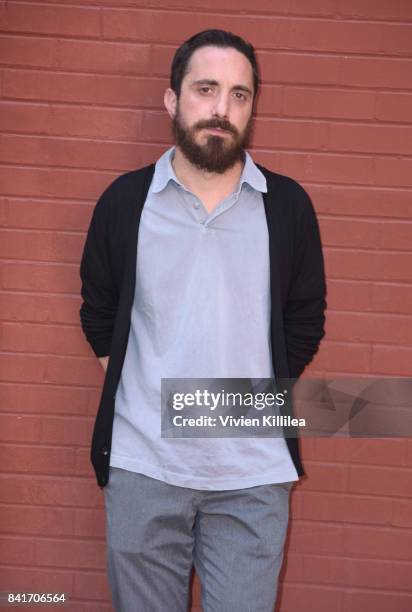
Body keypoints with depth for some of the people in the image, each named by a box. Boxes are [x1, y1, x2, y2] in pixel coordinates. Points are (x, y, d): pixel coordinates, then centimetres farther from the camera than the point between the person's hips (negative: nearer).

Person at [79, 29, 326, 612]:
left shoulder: (288, 205, -1)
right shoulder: (124, 200, 0)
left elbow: (305, 321, 8)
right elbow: (98, 313, 11)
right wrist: (125, 384, 6)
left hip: (254, 475, 0)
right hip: (142, 465, 1)